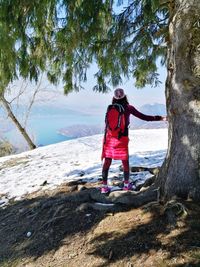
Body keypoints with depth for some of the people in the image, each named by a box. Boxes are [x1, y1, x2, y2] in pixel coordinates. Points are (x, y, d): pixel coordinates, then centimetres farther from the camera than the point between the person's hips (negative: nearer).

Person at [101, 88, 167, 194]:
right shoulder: (128, 108, -5)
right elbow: (144, 117, -5)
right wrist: (161, 118, 2)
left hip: (110, 137, 2)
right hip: (122, 138, -2)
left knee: (107, 161, 7)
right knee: (125, 161, 15)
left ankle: (104, 186, 8)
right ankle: (126, 184, 29)